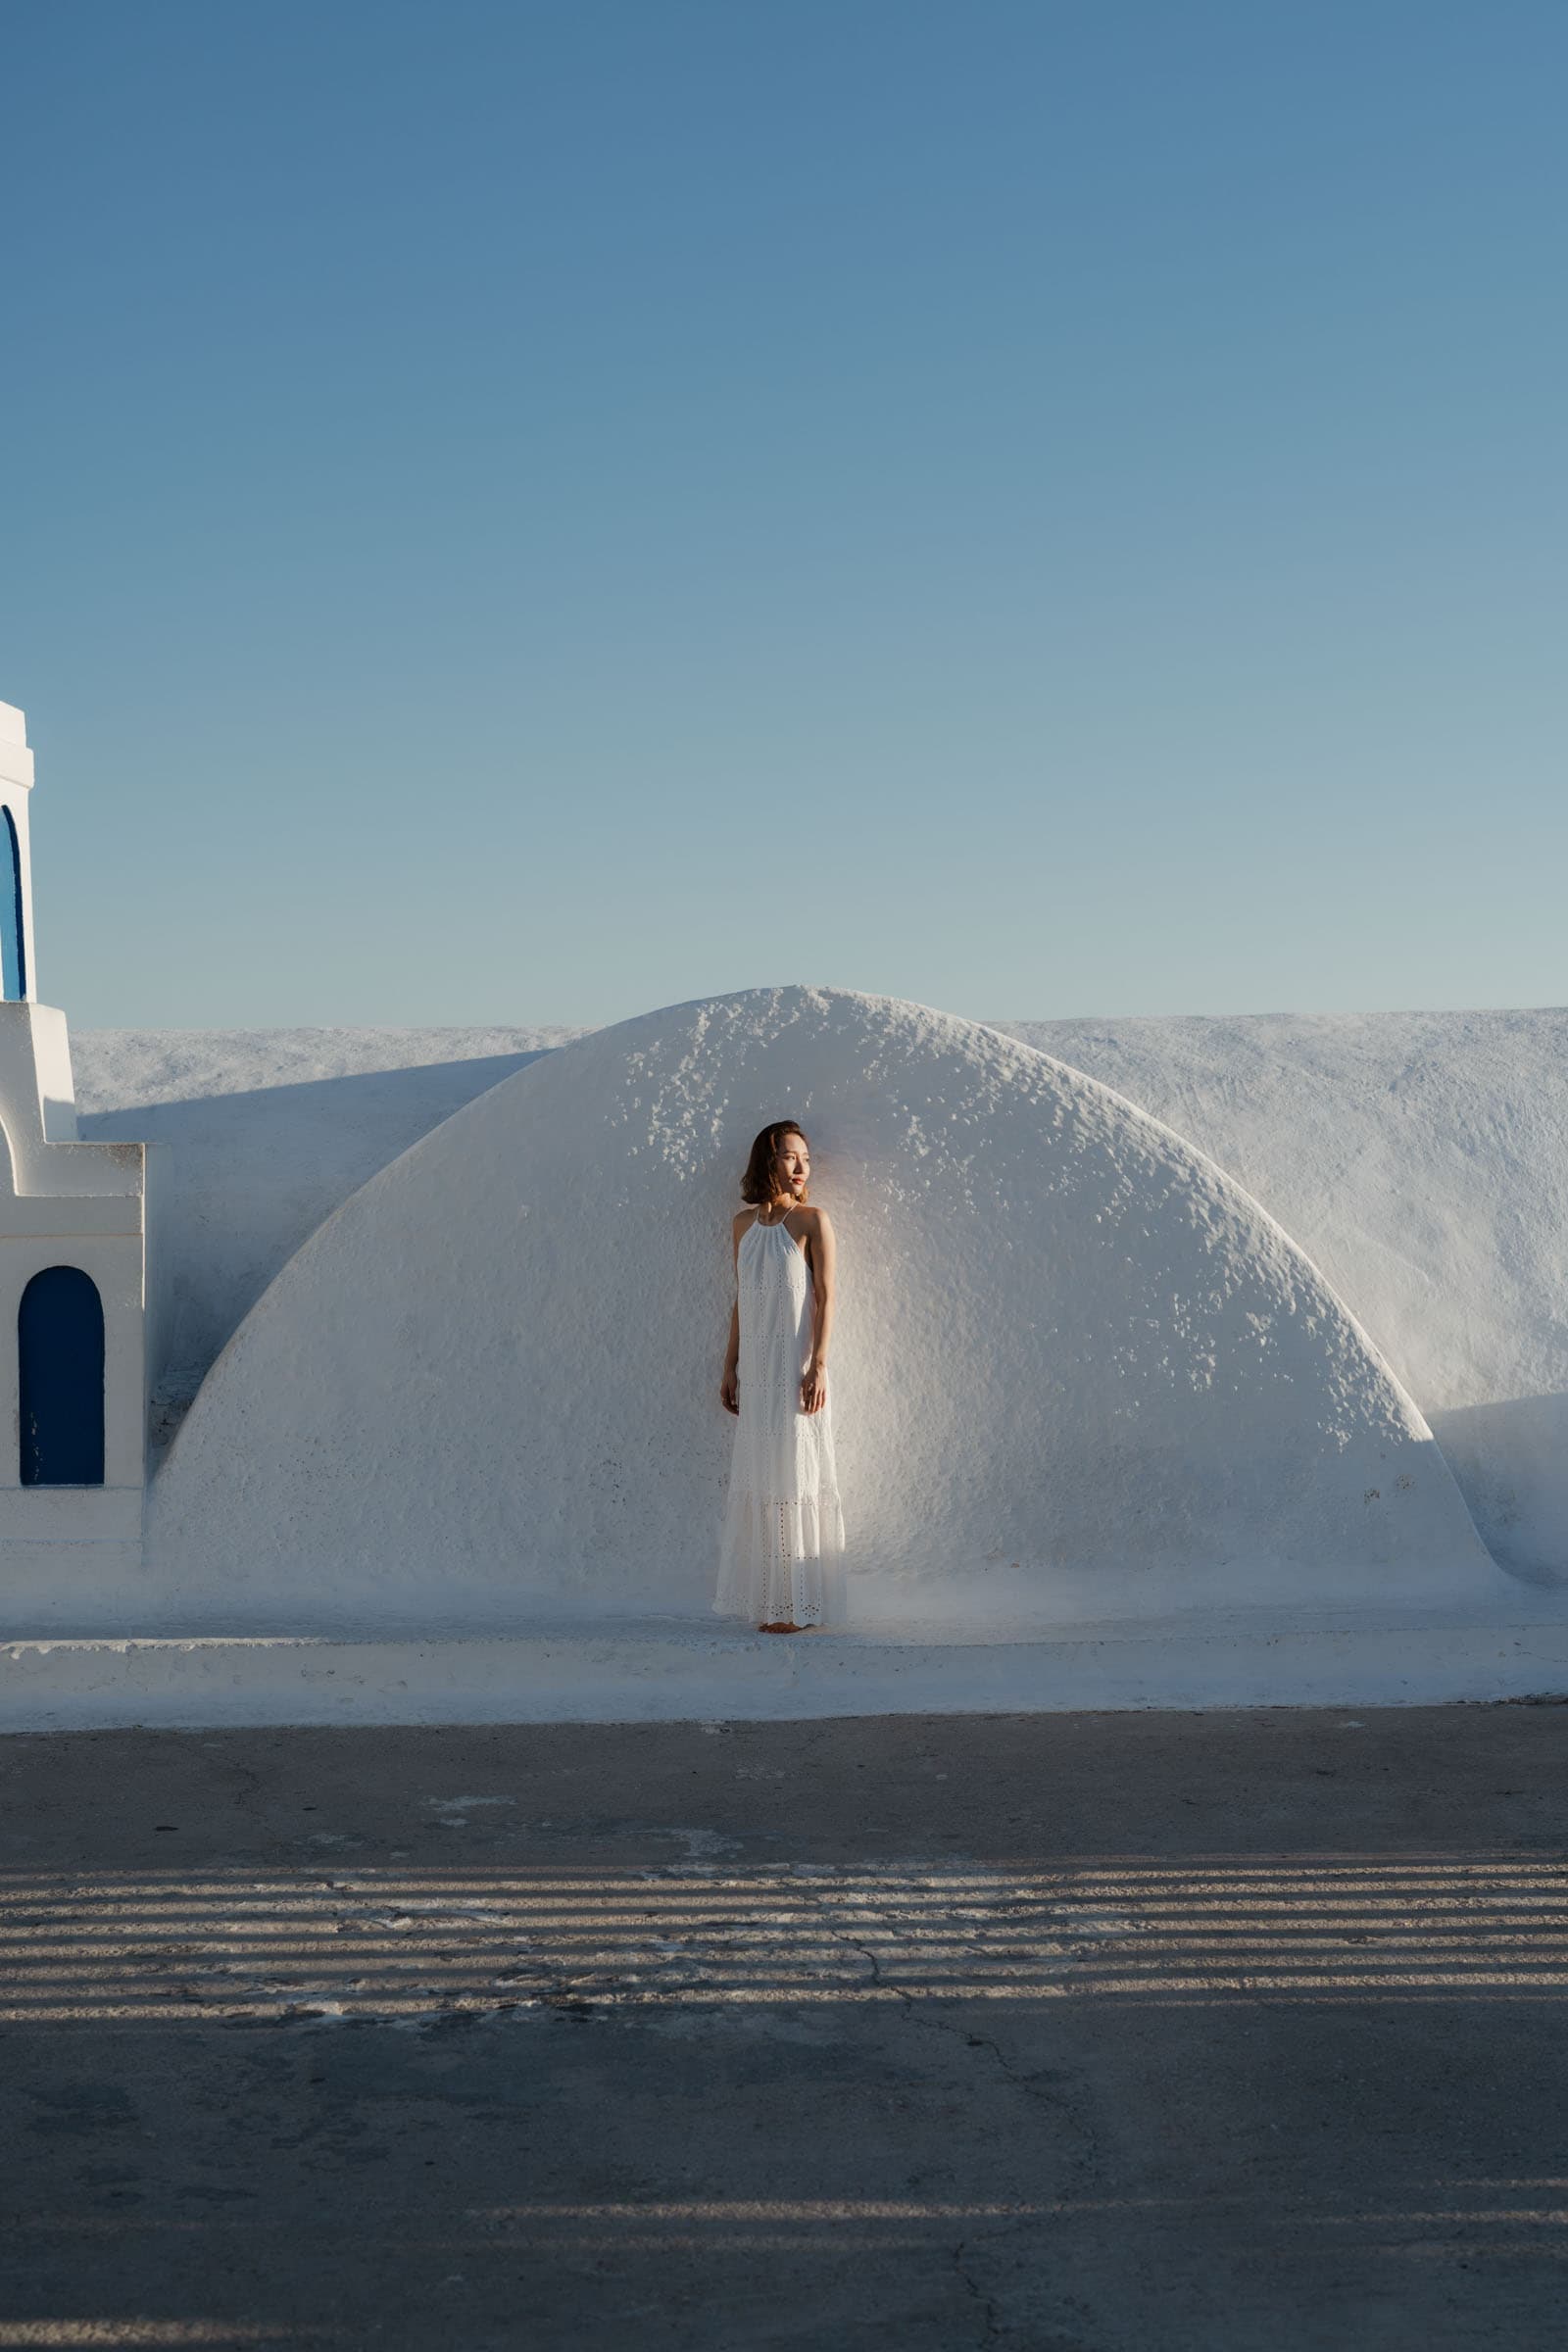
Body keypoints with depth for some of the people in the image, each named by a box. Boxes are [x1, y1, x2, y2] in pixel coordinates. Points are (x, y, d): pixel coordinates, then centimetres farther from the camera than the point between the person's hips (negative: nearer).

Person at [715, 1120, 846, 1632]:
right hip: (755, 1369, 5)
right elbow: (740, 1301, 15)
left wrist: (818, 1366, -15)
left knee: (794, 1474, -4)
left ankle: (799, 1604, 1)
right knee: (758, 1479, 8)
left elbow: (825, 1298, -8)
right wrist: (730, 1367, 12)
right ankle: (769, 1600, 15)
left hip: (795, 1366, -5)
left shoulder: (813, 1221, -4)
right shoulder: (744, 1223, 11)